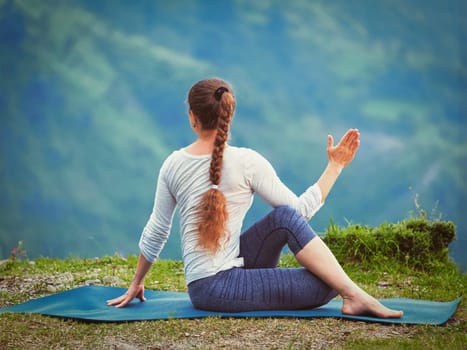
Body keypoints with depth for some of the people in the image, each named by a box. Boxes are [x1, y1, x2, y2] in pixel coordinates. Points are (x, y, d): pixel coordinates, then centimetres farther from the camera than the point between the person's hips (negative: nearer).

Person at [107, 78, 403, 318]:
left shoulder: (173, 164, 3)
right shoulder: (246, 162, -12)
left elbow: (155, 232, 11)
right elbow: (302, 209, -8)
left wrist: (136, 284, 24)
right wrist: (335, 166, 2)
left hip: (201, 284, 7)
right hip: (217, 289, -6)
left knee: (285, 218, 9)